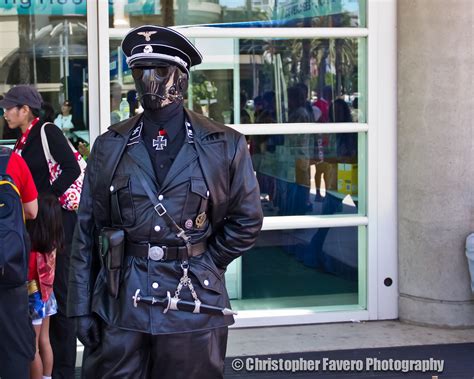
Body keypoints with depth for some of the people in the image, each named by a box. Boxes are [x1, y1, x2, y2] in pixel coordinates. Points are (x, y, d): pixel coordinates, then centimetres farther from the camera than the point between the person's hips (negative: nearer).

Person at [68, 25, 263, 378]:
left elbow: (246, 220, 8)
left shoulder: (226, 146, 0)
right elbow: (87, 231, 4)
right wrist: (82, 307, 0)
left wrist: (204, 266, 2)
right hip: (120, 306, 1)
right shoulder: (110, 147, 4)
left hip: (193, 308, -1)